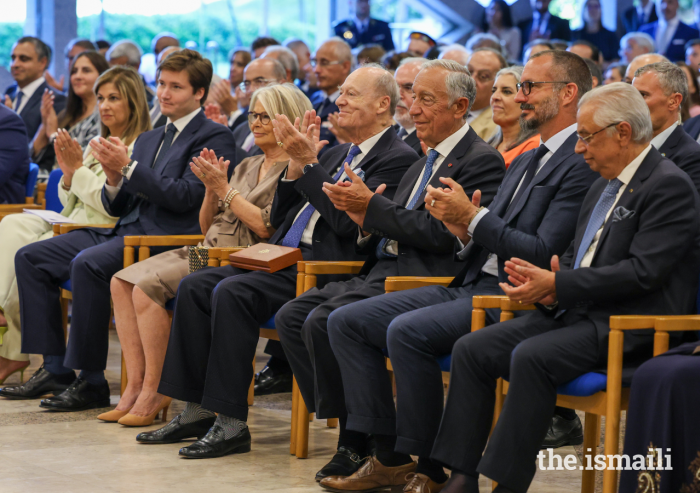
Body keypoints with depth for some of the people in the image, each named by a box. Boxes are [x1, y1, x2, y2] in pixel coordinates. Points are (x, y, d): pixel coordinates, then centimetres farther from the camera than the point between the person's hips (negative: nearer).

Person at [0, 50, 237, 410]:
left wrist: (128, 167, -16)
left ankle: (92, 381, -26)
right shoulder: (148, 140, 23)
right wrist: (114, 179, -2)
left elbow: (183, 197, -14)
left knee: (87, 263, -33)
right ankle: (55, 368, -5)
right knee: (30, 257, -3)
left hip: (167, 239, -9)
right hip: (125, 232, 9)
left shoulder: (215, 138, -1)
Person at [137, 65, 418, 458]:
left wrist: (307, 164, -15)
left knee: (231, 292, -28)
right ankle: (197, 412, -5)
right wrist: (297, 162, 5)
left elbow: (347, 221, -18)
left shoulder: (398, 158, -5)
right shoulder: (338, 153, 22)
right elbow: (279, 219, 19)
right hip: (285, 259, 9)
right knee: (195, 286, -7)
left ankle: (232, 423, -24)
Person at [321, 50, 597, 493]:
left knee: (407, 331, -31)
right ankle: (388, 454, -4)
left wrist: (473, 218, -16)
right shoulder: (525, 162, 22)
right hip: (472, 285, 10)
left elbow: (545, 254, -18)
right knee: (346, 322, -1)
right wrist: (463, 229, 0)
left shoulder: (582, 163, -9)